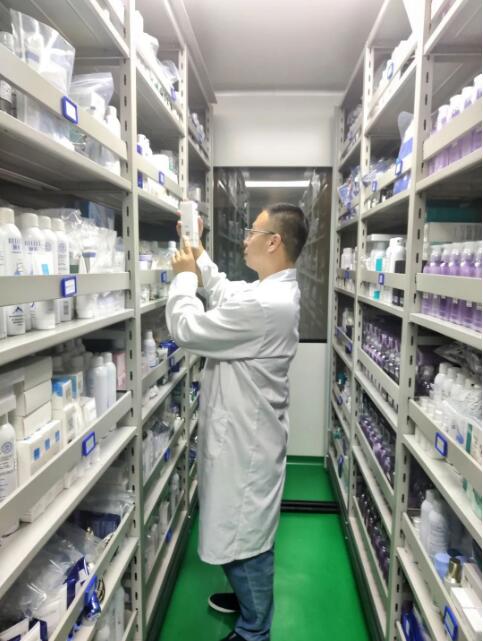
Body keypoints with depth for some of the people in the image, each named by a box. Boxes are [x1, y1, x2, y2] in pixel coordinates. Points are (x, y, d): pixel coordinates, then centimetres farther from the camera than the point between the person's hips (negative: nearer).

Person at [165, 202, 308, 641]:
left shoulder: (263, 305, -30)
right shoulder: (275, 290, 3)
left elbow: (187, 329, -23)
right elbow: (224, 292, 22)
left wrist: (185, 275, -8)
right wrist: (200, 257, 17)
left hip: (246, 438, -10)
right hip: (247, 431, 10)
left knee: (244, 537, 10)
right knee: (245, 531, 27)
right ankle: (250, 598, 50)